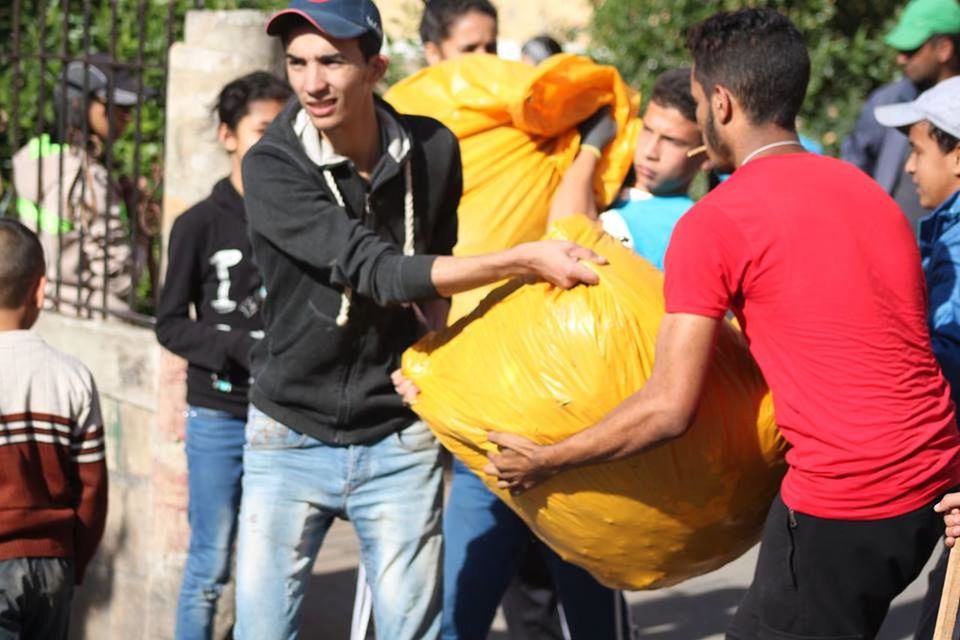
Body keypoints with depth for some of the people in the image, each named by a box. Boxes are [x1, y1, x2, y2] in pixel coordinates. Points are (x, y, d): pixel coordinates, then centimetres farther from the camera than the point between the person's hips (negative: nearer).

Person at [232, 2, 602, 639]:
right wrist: (526, 259, -27)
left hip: (397, 440, 2)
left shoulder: (433, 150, -5)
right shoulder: (272, 168, -16)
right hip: (292, 435, -2)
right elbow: (381, 273, -24)